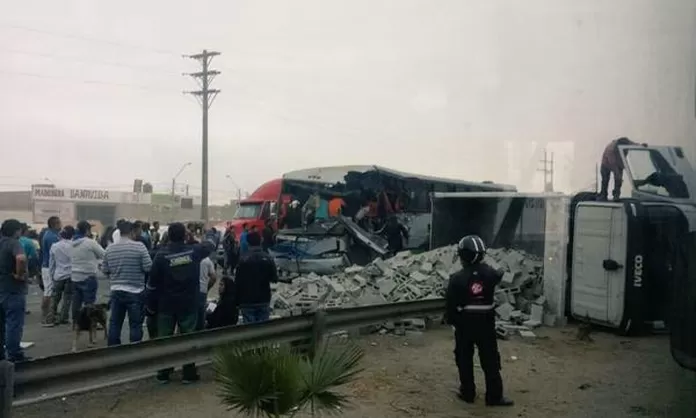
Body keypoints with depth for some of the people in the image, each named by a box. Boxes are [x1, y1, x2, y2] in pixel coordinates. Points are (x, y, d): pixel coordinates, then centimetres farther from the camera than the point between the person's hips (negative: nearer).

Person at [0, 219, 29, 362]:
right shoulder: (13, 243, -16)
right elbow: (21, 258, -36)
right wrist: (20, 274, -21)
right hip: (13, 290, -8)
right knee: (14, 323, -2)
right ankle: (14, 354, 1)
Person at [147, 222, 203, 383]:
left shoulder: (161, 255, -9)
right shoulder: (195, 251, -7)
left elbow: (153, 283, -5)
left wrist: (151, 305, 4)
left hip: (166, 304, 0)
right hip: (189, 303, 1)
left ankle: (163, 373, 16)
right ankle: (188, 374, 11)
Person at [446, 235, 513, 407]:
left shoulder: (457, 278, -15)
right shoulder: (489, 273, -6)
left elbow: (450, 303, -10)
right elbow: (499, 277, 19)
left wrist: (450, 319, 5)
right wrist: (501, 273, 40)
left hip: (464, 323, -2)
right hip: (486, 323, 2)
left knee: (464, 360, 12)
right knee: (490, 360, 9)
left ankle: (468, 393, 19)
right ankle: (495, 396, 11)